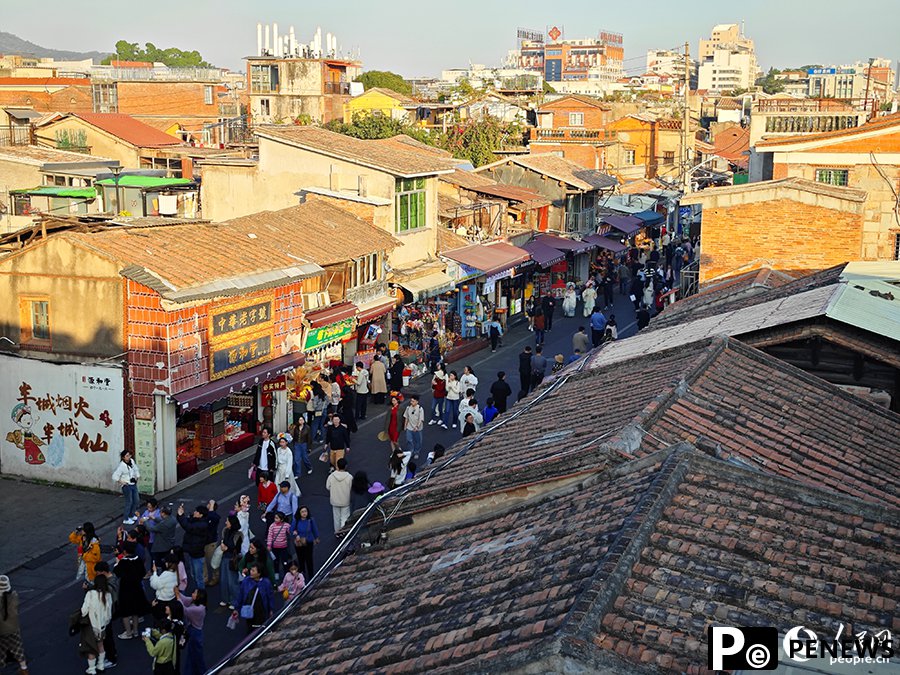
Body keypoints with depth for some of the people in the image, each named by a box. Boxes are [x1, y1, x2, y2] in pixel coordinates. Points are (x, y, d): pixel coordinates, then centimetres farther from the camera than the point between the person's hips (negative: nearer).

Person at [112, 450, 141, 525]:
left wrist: (137, 477, 11)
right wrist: (121, 482, -16)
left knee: (136, 500, 14)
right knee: (129, 502, -2)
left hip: (133, 484, 7)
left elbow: (136, 470, 19)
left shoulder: (132, 461, -1)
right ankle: (126, 519, 11)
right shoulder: (122, 466, -20)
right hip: (127, 486, -7)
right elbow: (115, 476, -20)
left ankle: (131, 515, 33)